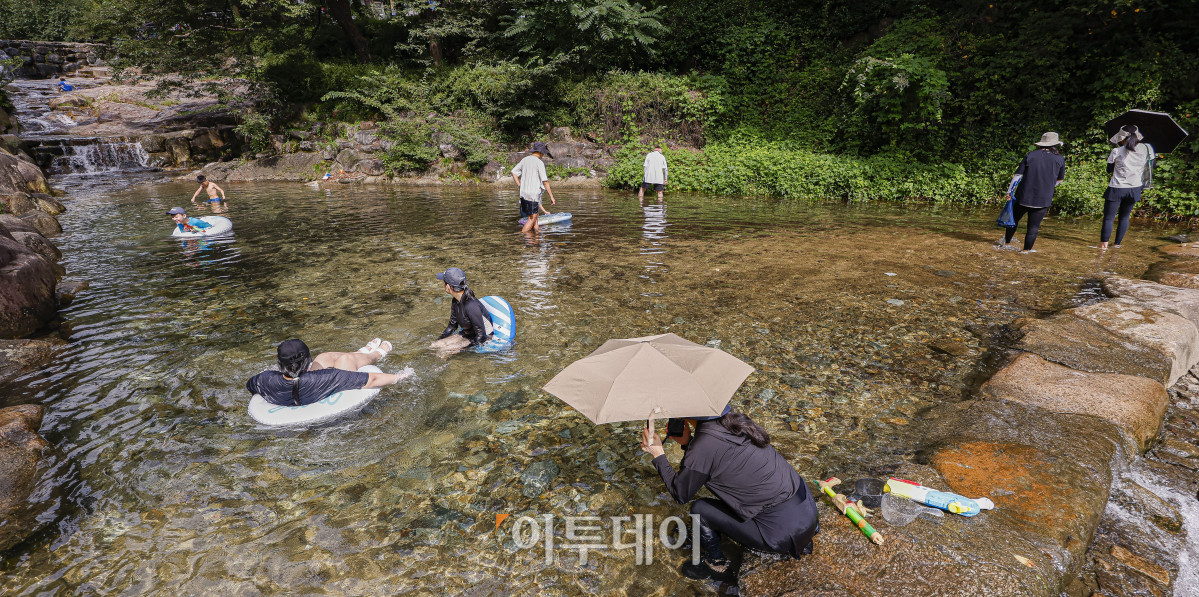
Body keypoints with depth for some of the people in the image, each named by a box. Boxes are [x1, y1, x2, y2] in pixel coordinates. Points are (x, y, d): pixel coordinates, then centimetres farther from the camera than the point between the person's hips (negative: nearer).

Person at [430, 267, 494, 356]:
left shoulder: (471, 306, -30)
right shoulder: (456, 301, -1)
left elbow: (481, 336, -24)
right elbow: (452, 325, 15)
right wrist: (438, 340, 9)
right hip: (466, 335, 9)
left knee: (443, 351, -22)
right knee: (433, 346, -5)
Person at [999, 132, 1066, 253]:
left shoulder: (1031, 155, -2)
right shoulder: (1060, 159, 3)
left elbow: (1018, 175, -4)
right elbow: (1060, 180, 14)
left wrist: (1009, 191, 2)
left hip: (1024, 196, 0)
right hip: (1043, 199, 0)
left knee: (1014, 220, 16)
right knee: (1033, 226, 5)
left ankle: (1006, 243, 25)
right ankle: (1027, 250, 11)